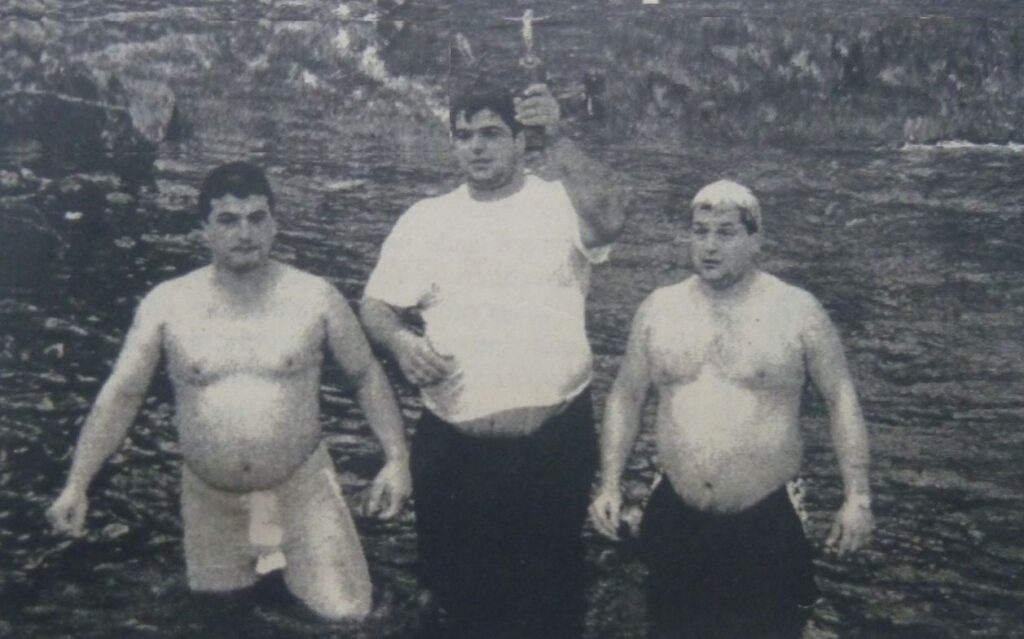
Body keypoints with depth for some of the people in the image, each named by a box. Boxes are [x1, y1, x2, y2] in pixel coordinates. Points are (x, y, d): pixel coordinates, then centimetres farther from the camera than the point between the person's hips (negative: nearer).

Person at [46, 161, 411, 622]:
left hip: (301, 489, -1)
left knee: (346, 614, -6)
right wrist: (77, 485, -13)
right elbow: (120, 396, -5)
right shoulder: (166, 304, -5)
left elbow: (367, 376, 1)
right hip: (209, 499, 1)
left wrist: (397, 458, -9)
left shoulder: (314, 297, -6)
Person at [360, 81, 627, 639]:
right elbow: (377, 305, 7)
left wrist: (556, 139, -30)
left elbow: (609, 217, -22)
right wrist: (401, 341, -14)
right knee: (460, 592, 16)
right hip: (453, 448, 2)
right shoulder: (425, 219, 7)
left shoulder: (560, 204, -1)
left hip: (555, 443, -2)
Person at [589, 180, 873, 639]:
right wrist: (610, 485, 1)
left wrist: (857, 497, -7)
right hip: (676, 522, 3)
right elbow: (626, 397, 9)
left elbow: (841, 399, -1)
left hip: (770, 525, -2)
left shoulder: (797, 311, -4)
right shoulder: (658, 309, 4)